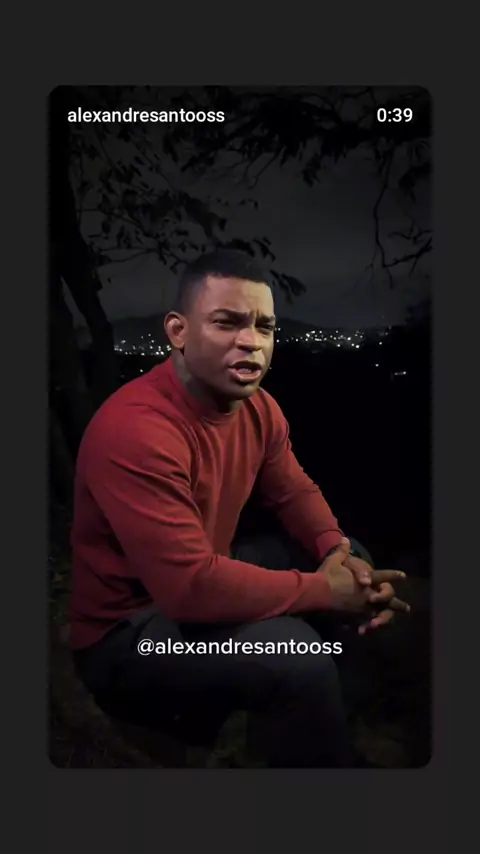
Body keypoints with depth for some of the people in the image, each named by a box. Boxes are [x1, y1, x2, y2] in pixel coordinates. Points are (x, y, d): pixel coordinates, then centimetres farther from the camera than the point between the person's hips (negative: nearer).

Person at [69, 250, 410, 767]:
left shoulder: (258, 406, -4)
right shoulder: (134, 430, -32)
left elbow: (295, 492, 9)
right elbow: (193, 586, -36)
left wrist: (339, 551, -13)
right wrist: (326, 590, -26)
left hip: (203, 580, 9)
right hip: (126, 634, -9)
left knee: (349, 557, 9)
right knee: (296, 654, -32)